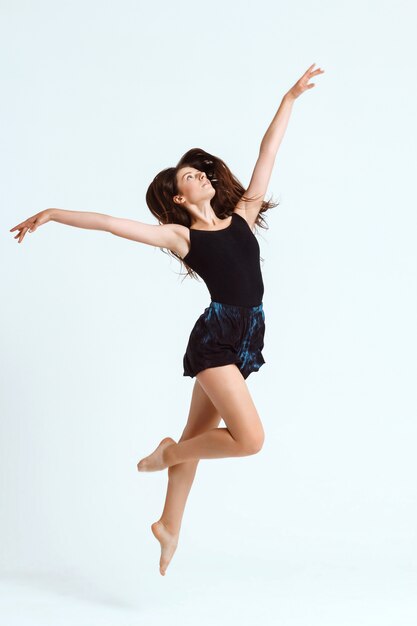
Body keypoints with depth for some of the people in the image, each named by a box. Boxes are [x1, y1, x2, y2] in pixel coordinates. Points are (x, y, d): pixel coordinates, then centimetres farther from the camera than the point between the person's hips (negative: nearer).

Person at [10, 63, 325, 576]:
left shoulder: (242, 216, 13)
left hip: (246, 340, 5)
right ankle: (168, 454, 10)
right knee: (250, 438, -15)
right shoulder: (178, 236, 0)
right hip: (216, 337, -5)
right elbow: (109, 222, -3)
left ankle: (169, 525, 27)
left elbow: (268, 152, 13)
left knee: (199, 433, 14)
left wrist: (290, 98, 15)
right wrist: (51, 215, -6)